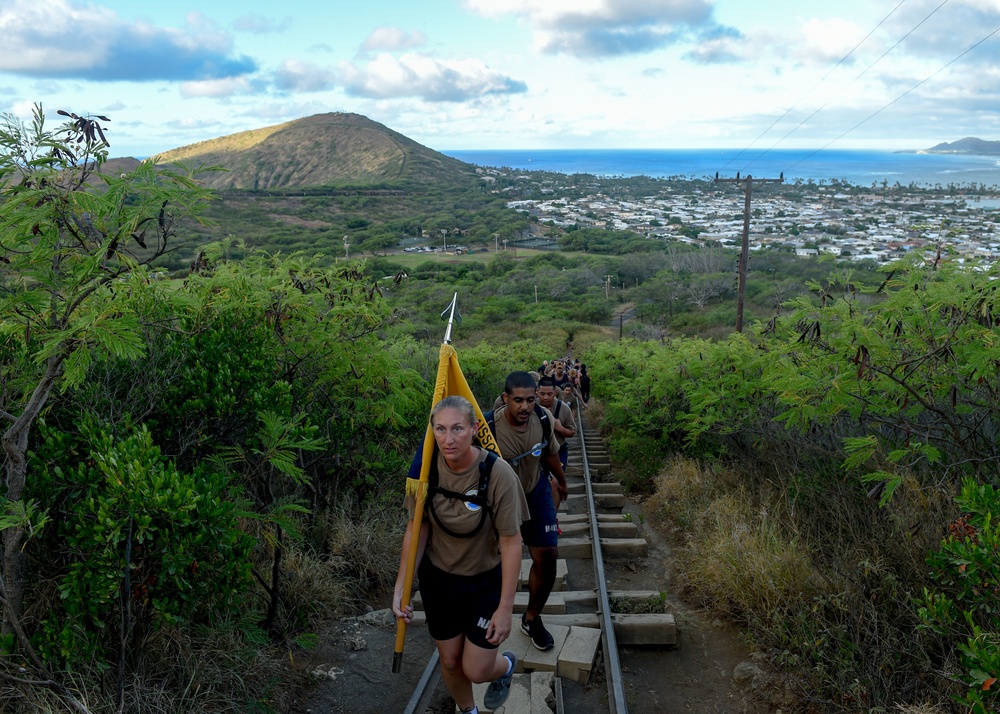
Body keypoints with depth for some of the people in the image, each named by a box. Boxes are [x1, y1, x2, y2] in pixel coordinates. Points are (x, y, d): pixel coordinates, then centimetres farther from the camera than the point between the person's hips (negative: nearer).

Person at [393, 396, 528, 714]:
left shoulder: (498, 473, -28)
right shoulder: (426, 468, -18)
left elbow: (511, 542, -20)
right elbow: (416, 528, -6)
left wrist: (505, 607, -16)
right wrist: (401, 586, -9)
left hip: (486, 581, -3)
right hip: (438, 579, 3)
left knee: (476, 670, 3)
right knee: (450, 662, 17)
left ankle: (506, 664, 39)